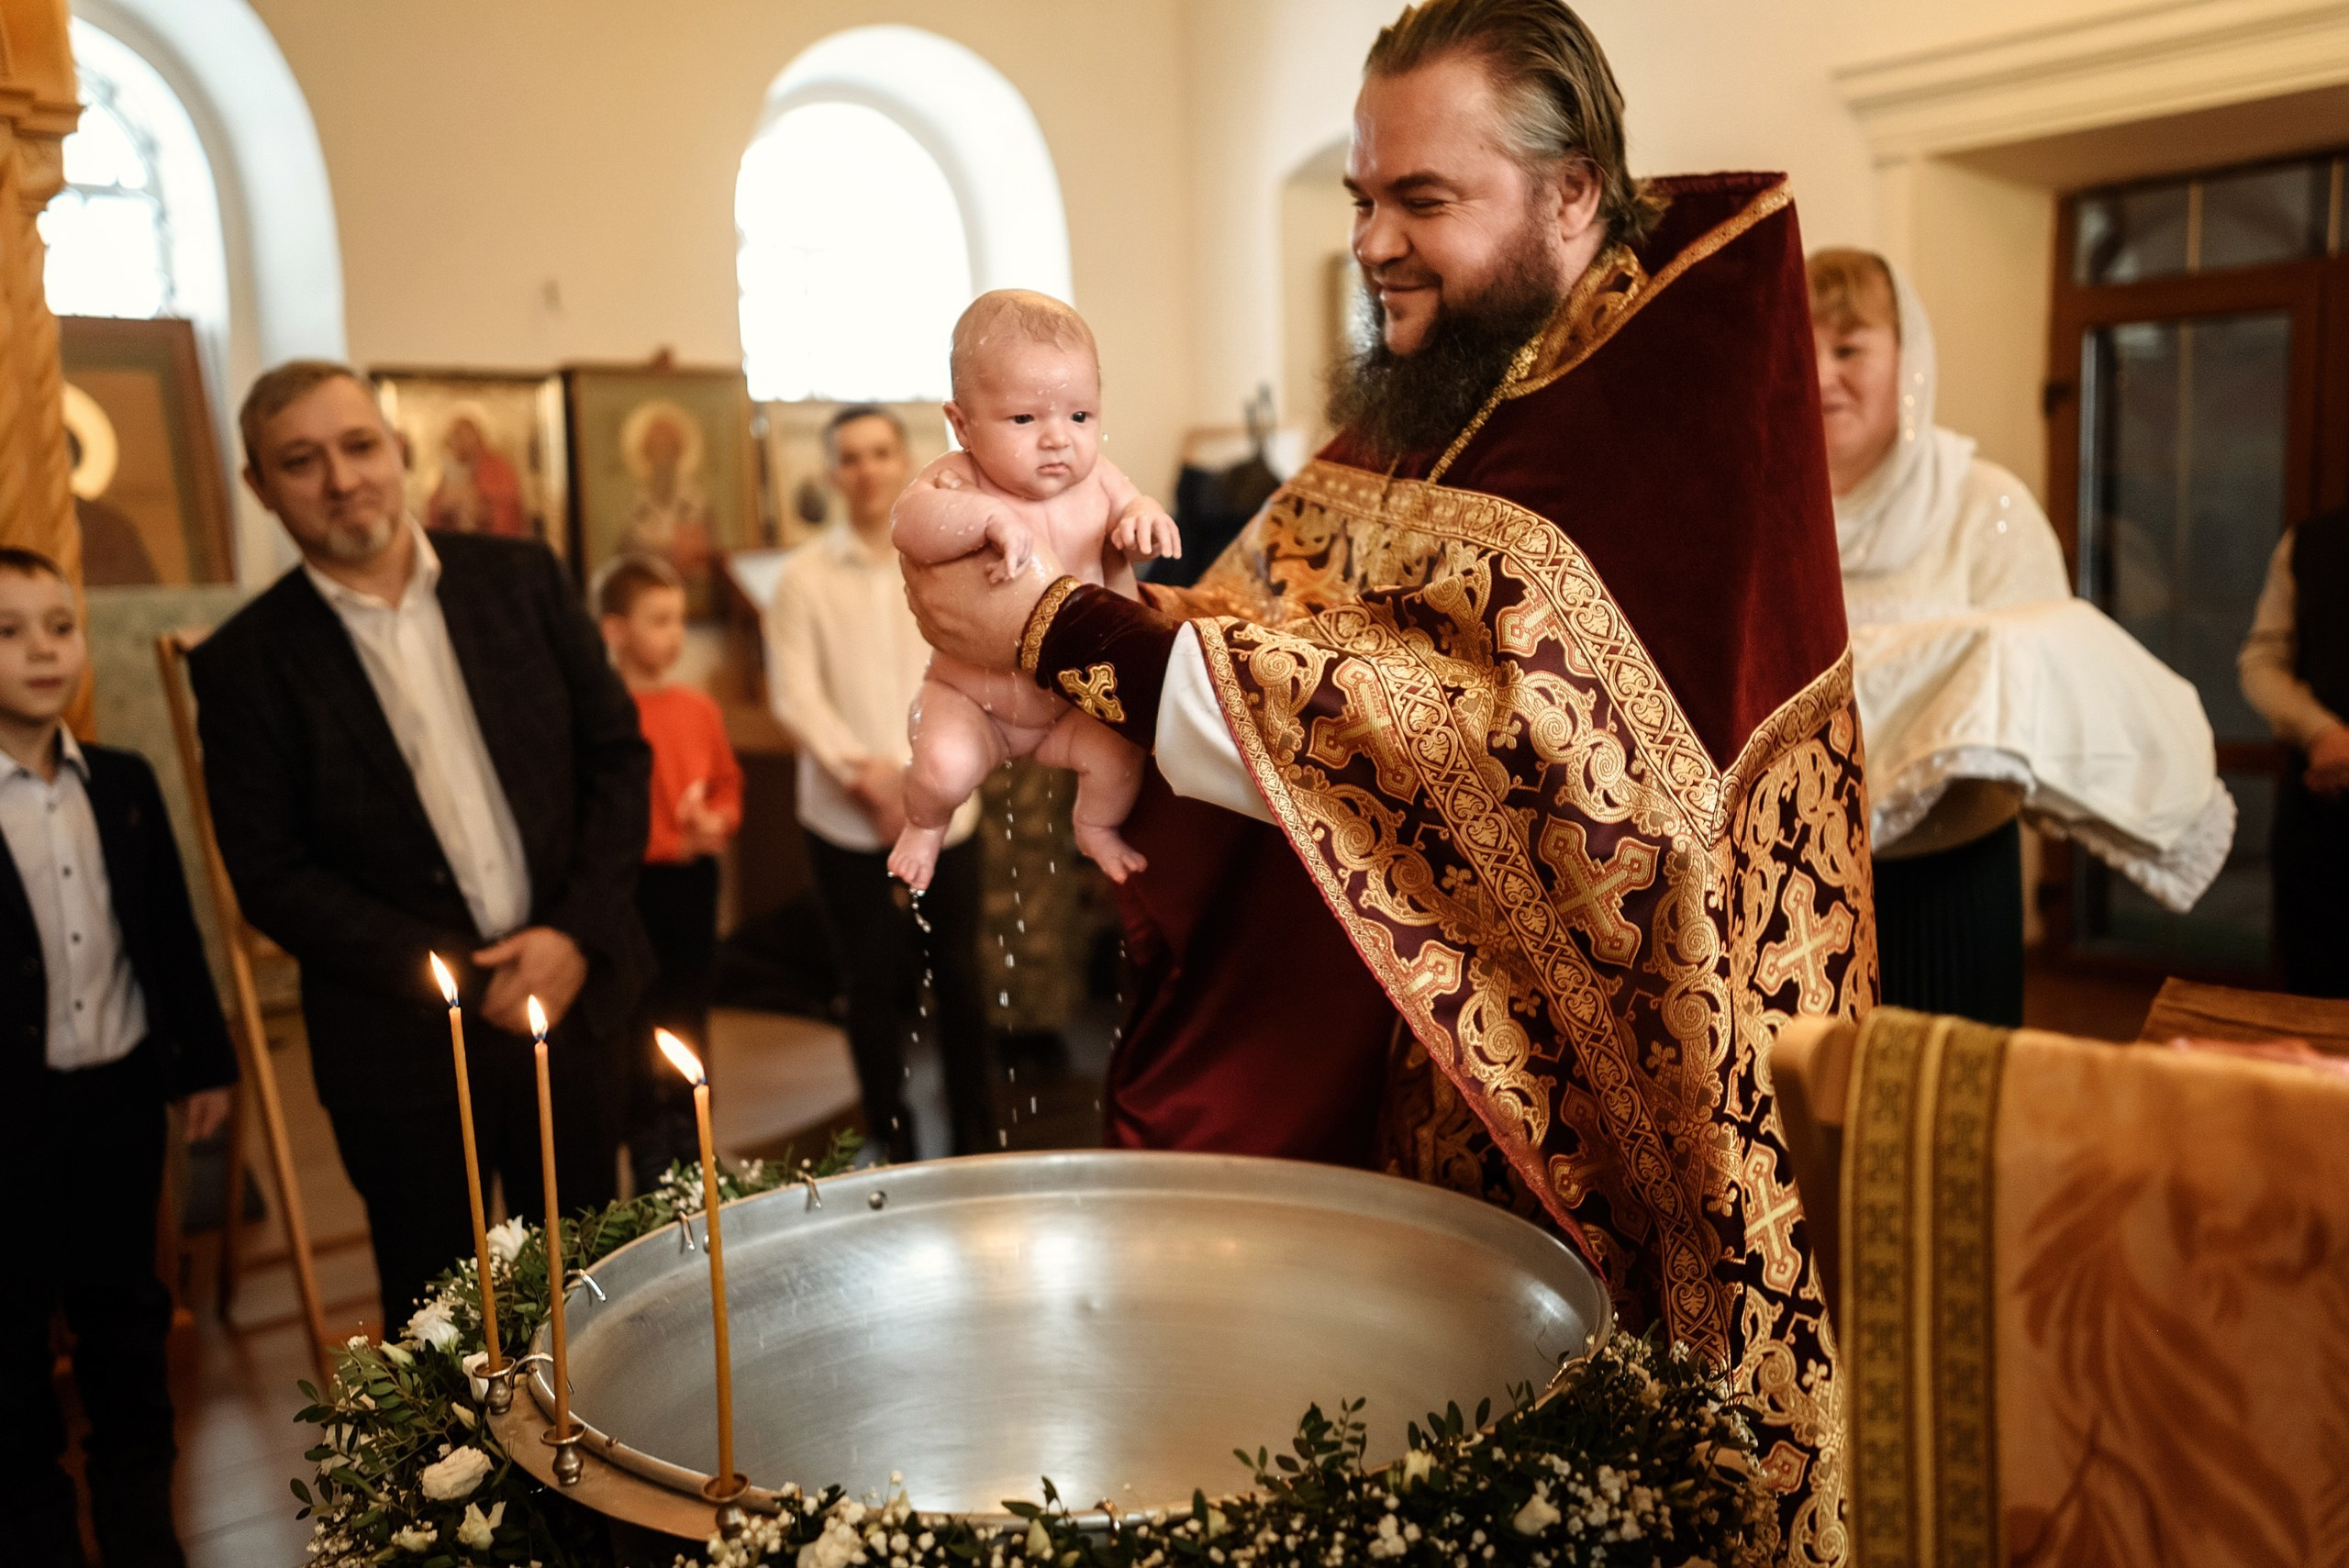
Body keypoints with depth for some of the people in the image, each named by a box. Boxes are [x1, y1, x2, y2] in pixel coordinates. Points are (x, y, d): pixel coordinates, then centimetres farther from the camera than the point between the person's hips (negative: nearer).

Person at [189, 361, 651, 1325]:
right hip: (405, 1046, -2)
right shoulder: (245, 663, -6)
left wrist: (578, 933, -10)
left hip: (572, 993, 2)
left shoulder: (522, 578, 1)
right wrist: (456, 978, -14)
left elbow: (618, 752, 2)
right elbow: (270, 875, -6)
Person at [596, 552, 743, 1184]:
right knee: (641, 1030, 4)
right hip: (635, 886, -6)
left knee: (690, 1015, 16)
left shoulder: (699, 708, 5)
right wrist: (674, 840, -19)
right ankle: (649, 1160, 17)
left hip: (695, 879, 6)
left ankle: (690, 1149, 30)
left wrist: (717, 823, -5)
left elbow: (728, 784, 15)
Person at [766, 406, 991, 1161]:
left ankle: (977, 1139, 22)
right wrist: (863, 772, -15)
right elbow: (795, 696, -4)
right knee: (875, 989, 6)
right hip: (848, 821, -1)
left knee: (959, 981, 6)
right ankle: (891, 1148, 19)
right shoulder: (805, 576, 1)